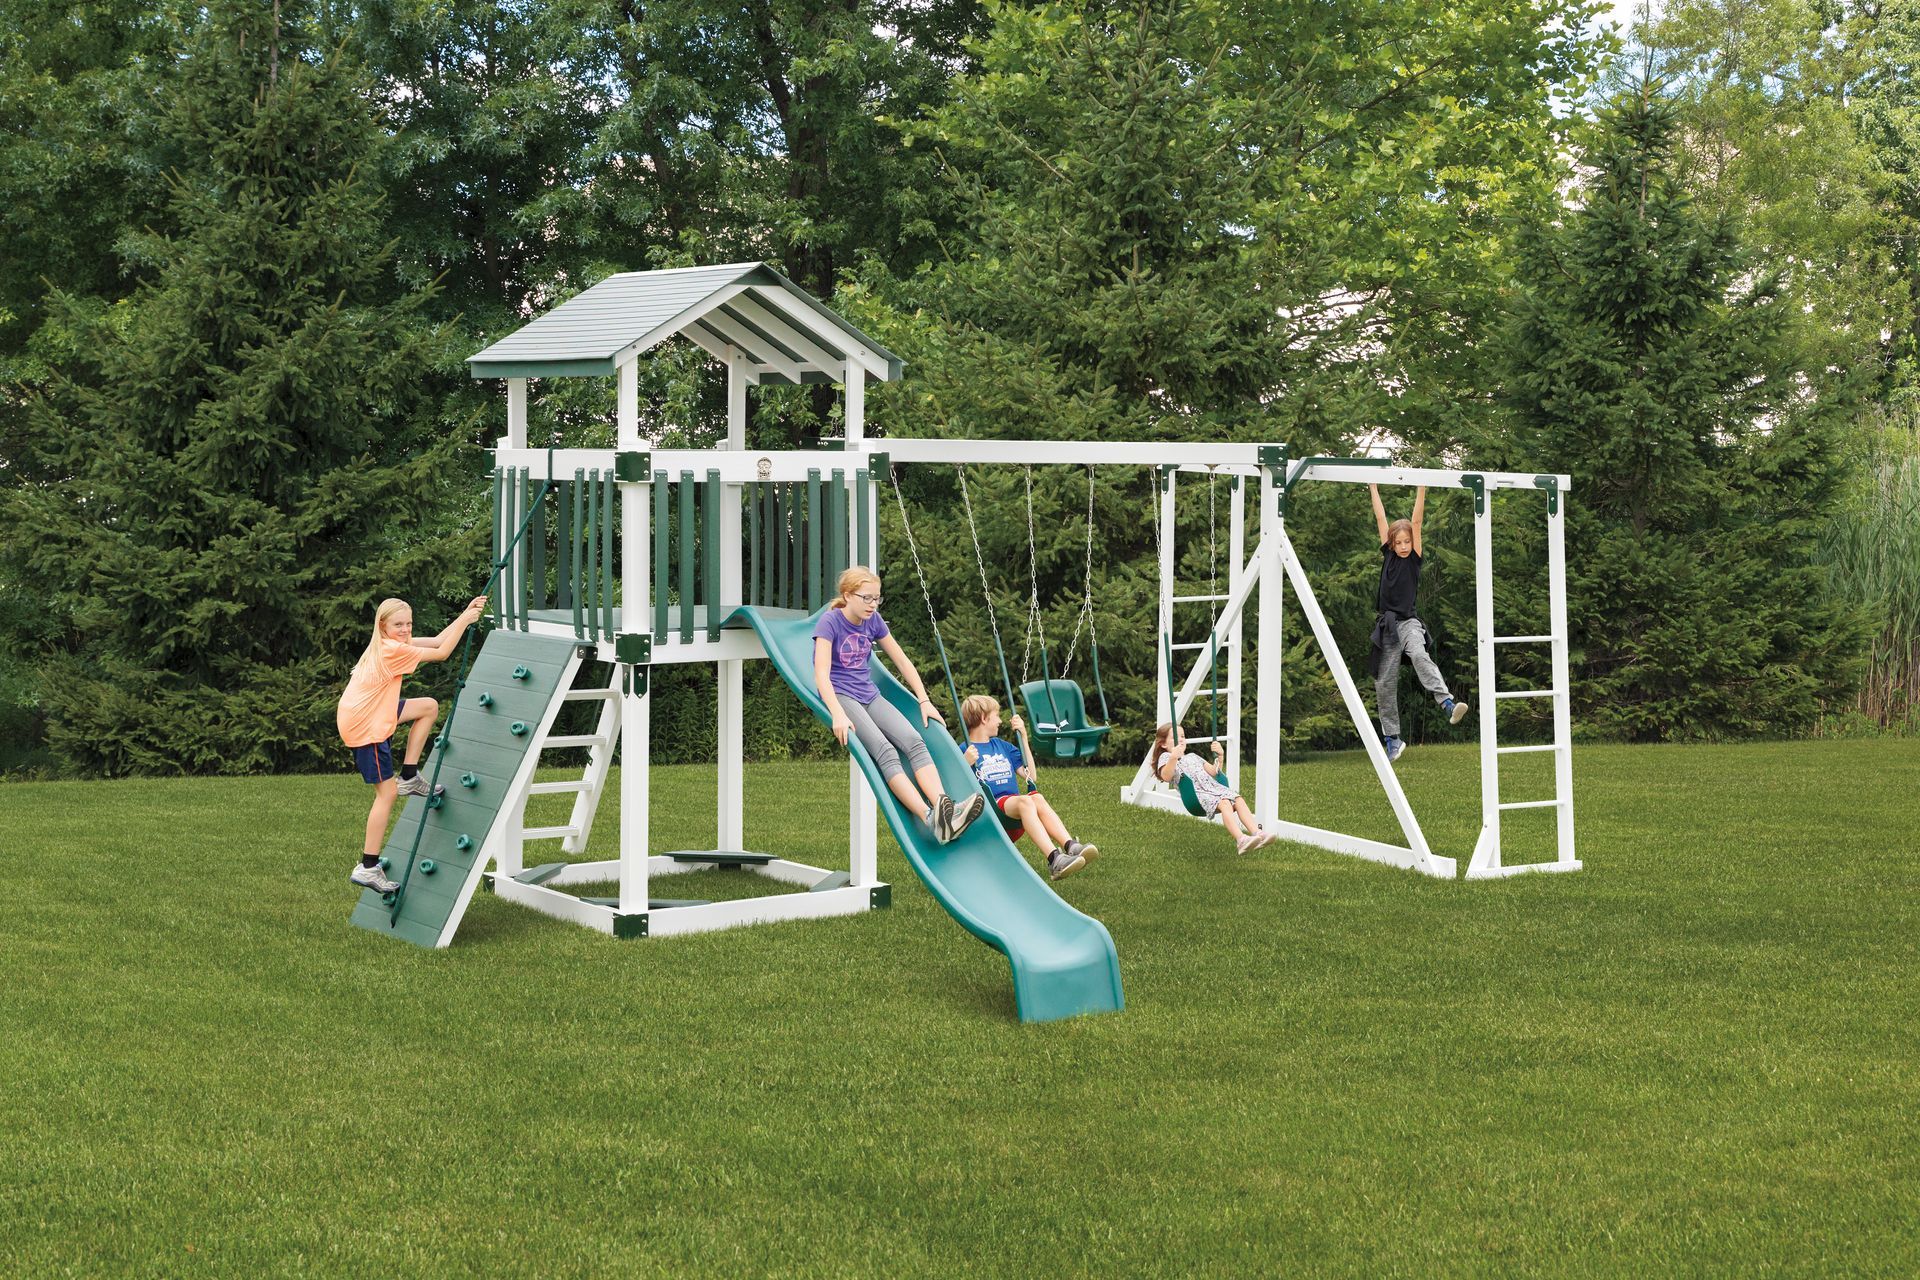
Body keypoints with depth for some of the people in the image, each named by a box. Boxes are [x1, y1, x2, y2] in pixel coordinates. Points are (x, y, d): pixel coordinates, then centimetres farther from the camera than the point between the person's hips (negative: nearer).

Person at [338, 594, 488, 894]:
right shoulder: (392, 650, -21)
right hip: (363, 725, -9)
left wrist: (466, 613, 4)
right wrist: (465, 621, -11)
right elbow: (442, 653, -18)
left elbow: (437, 641, 10)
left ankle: (409, 777, 16)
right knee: (387, 792, -6)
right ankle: (368, 868, -4)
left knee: (429, 706, 15)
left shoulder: (393, 644, 7)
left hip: (372, 715, 9)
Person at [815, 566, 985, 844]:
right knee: (885, 751, -29)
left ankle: (946, 809, -38)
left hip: (869, 695, 6)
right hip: (840, 696, -6)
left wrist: (924, 701, 10)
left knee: (913, 741, -21)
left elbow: (902, 661, 17)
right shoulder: (830, 621, -9)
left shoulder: (873, 621, 9)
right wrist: (838, 715, -32)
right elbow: (822, 673, -19)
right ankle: (930, 819, -45)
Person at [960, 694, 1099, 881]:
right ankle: (1054, 858, -54)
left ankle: (1071, 846, -48)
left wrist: (1023, 738, 21)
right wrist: (966, 764, -21)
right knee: (1025, 801, -34)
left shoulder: (1002, 745, 27)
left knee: (1037, 798, -28)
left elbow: (1030, 775, 24)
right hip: (990, 808, -5)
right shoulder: (965, 751, 7)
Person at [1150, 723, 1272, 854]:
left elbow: (1213, 772, 35)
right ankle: (1241, 839, -52)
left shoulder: (1193, 756, 36)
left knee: (1238, 800, -20)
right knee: (1224, 803, -33)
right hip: (1196, 793, -7)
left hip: (1213, 786, 7)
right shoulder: (1165, 758, 13)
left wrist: (1220, 756, 21)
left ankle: (1257, 832, -34)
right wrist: (1174, 758, -23)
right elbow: (1166, 777, -9)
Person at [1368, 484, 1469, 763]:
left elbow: (1416, 521, -5)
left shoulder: (1414, 558, 2)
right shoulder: (1388, 556, 9)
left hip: (1409, 622, -3)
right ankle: (1392, 738, 15)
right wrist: (1374, 487, 12)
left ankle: (1448, 703, -49)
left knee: (1419, 656, -34)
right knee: (1384, 684, 4)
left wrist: (1422, 489, -9)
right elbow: (1380, 519, 10)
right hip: (1386, 625, 3)